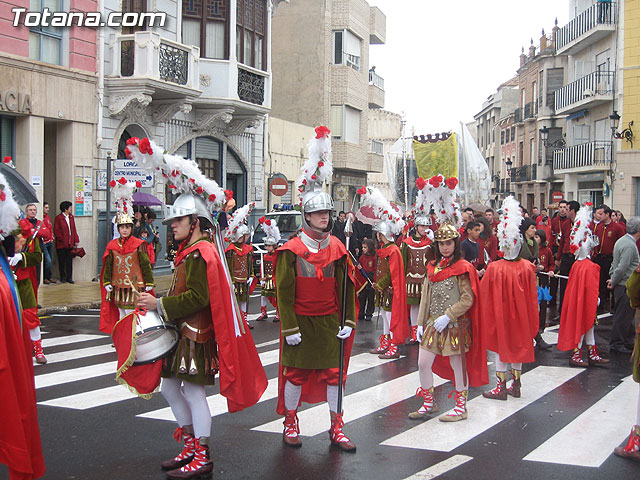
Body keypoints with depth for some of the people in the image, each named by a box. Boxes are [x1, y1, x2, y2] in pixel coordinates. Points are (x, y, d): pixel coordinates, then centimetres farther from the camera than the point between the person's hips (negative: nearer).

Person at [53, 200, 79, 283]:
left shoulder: (71, 217, 12)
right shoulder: (58, 218, -6)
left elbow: (74, 229, 14)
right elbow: (56, 231, -8)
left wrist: (76, 240, 7)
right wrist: (62, 239, -14)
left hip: (70, 244, 5)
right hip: (61, 244, -5)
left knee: (69, 261, 5)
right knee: (62, 261, 5)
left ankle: (69, 277, 10)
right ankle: (63, 277, 14)